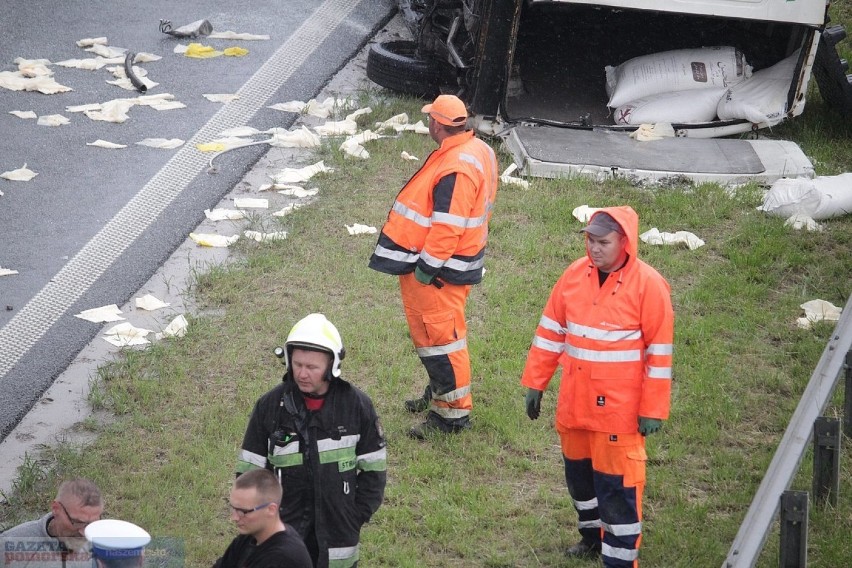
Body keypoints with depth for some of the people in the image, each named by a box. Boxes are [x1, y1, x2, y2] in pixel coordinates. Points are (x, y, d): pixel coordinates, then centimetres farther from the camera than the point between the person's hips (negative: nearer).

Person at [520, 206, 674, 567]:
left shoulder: (648, 285, -15)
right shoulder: (575, 275, 0)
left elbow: (659, 353, -12)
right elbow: (551, 331, 8)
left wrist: (653, 410, -12)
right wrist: (535, 384, 8)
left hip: (619, 408, -6)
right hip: (574, 402, 6)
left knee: (617, 484, -3)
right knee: (579, 471, 20)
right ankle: (593, 537, 40)